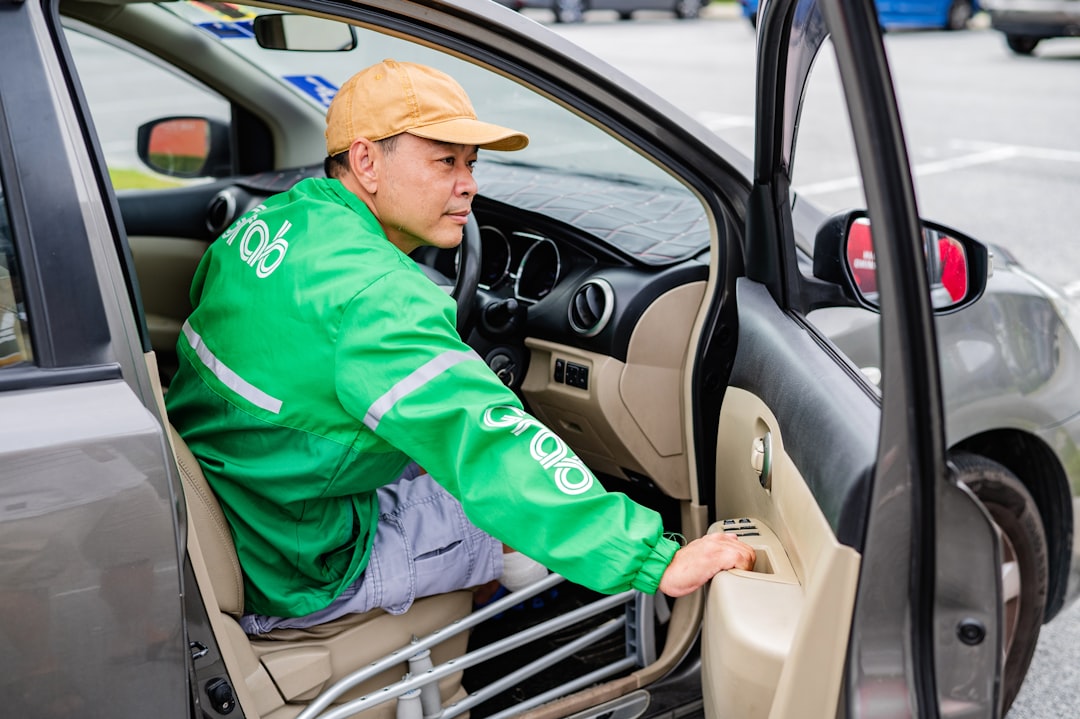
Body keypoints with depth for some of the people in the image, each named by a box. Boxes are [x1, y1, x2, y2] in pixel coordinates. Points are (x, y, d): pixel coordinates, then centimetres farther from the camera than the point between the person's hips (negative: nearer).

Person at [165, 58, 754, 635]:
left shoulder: (269, 220, 0)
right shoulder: (379, 300, -29)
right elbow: (492, 451, -35)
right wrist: (655, 560, -36)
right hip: (284, 580, -9)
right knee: (543, 513, 2)